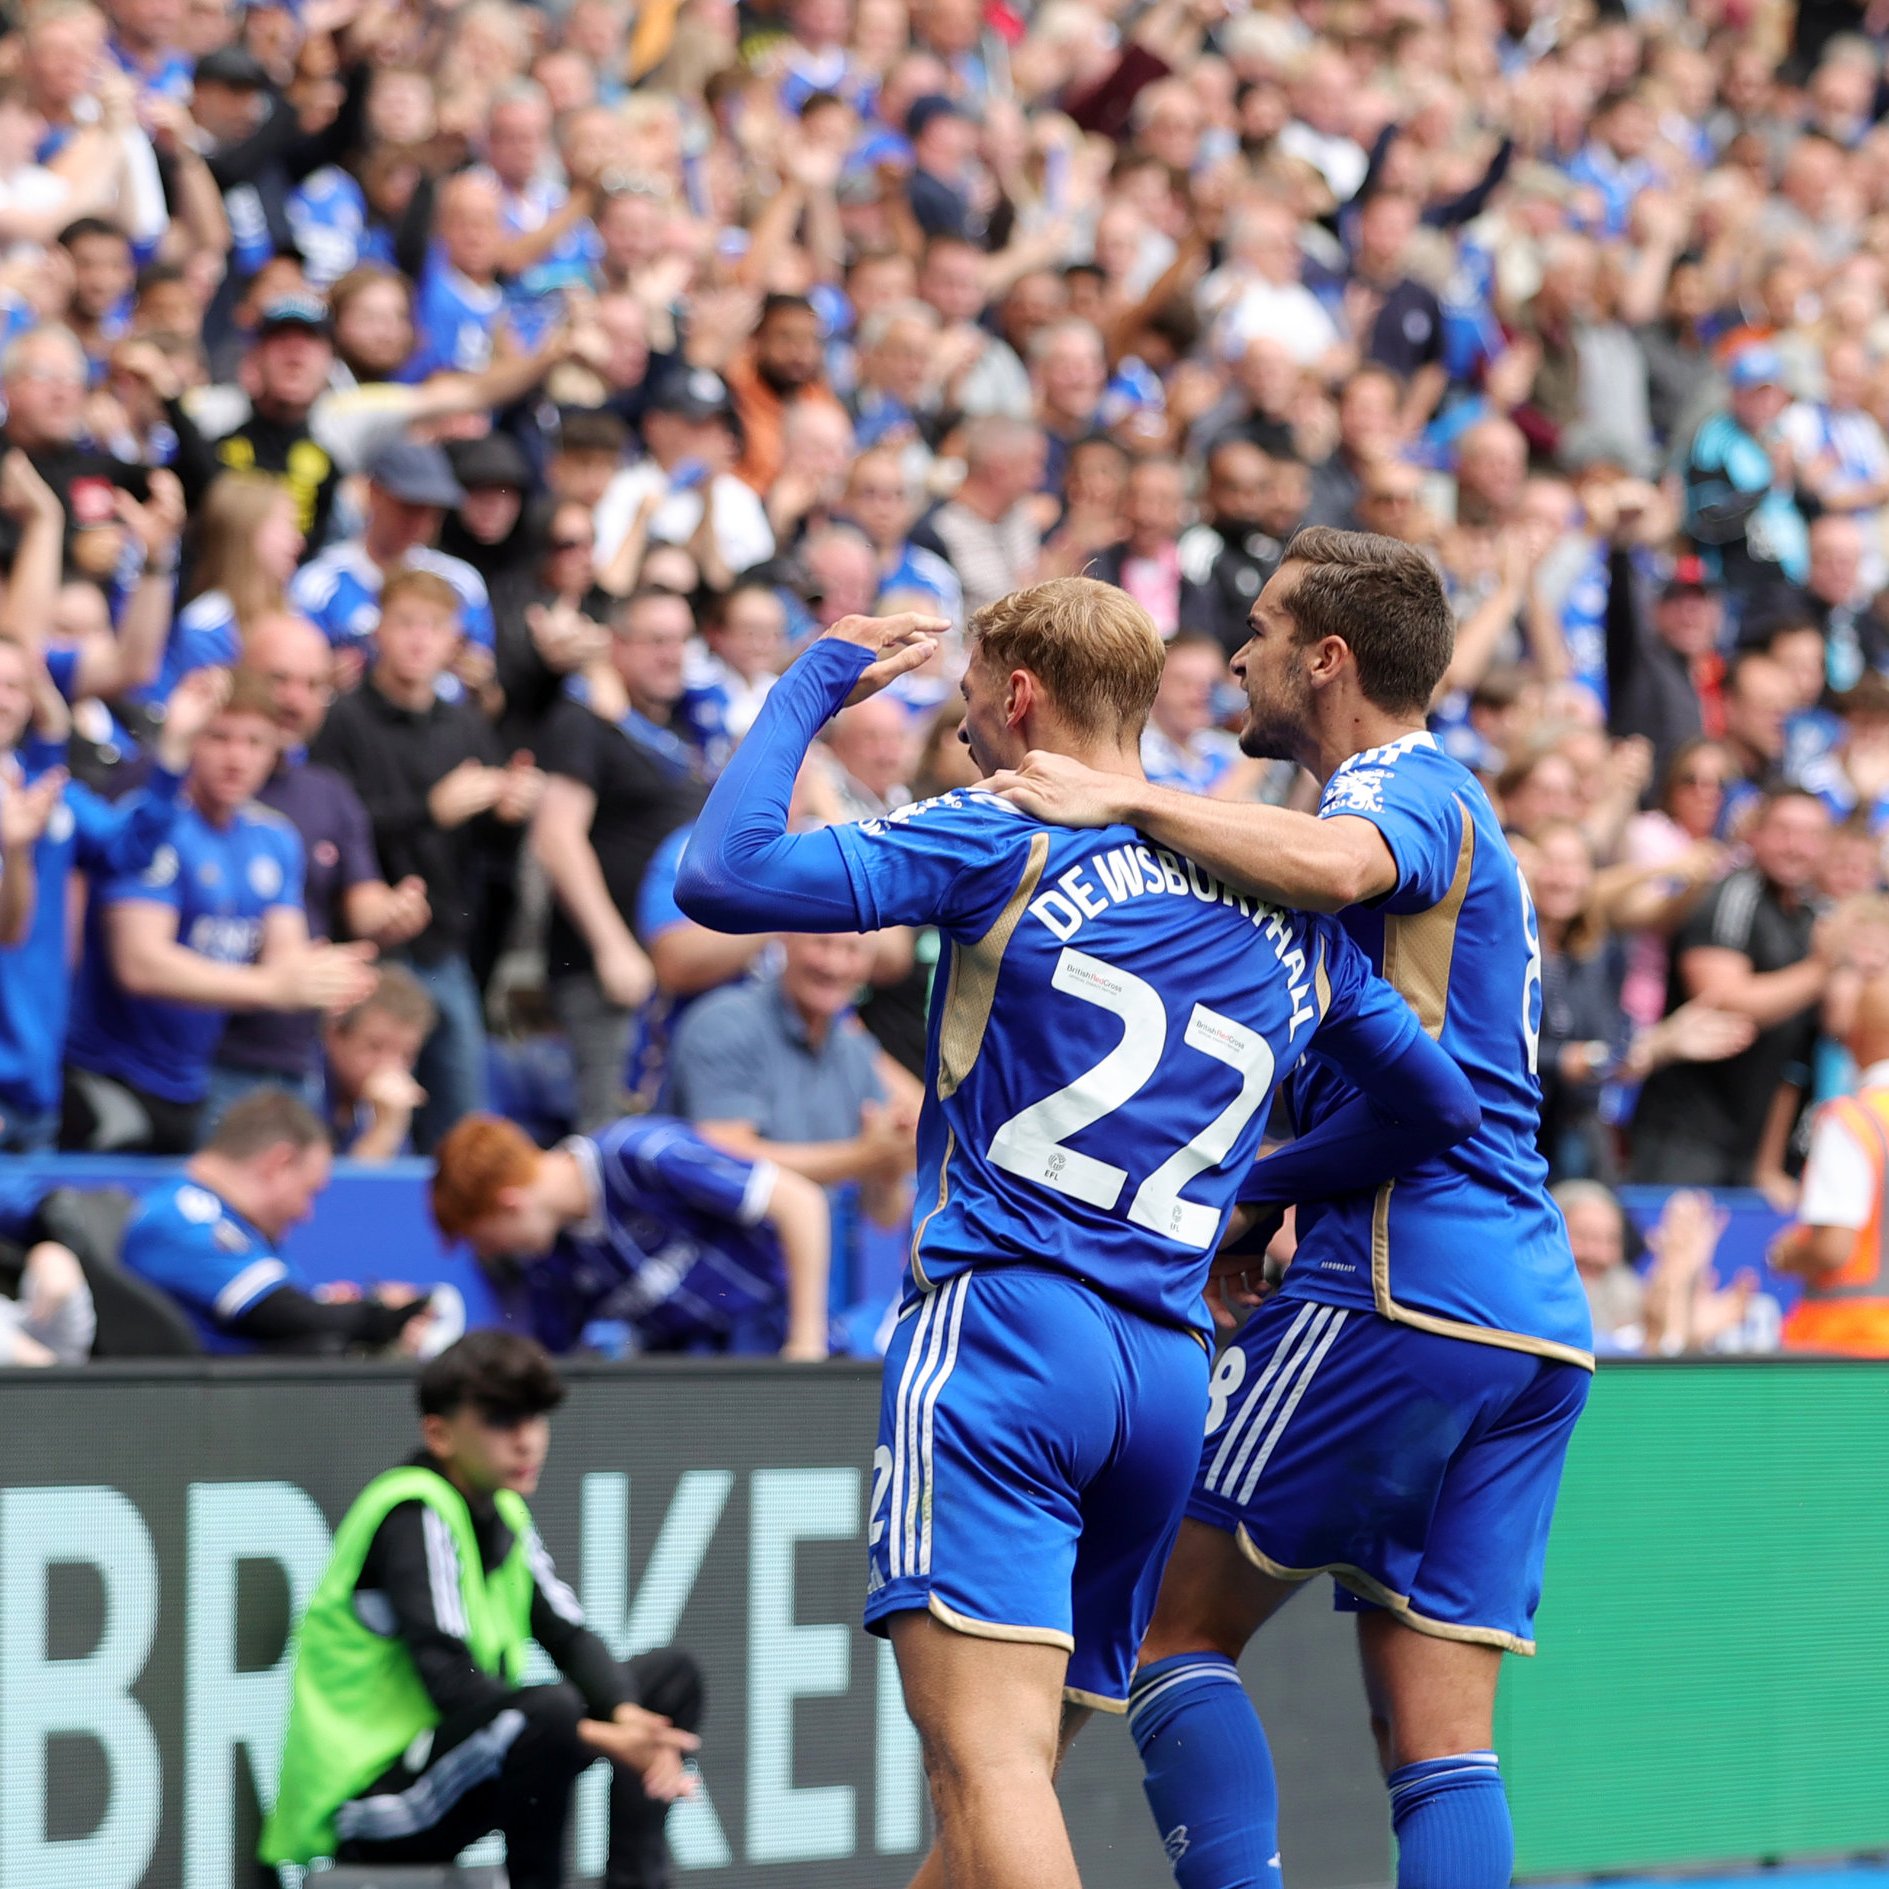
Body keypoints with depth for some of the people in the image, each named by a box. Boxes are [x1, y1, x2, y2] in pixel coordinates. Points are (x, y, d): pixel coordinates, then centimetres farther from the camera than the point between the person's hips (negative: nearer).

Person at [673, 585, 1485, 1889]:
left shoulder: (1008, 840, 0)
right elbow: (1440, 1105, 28)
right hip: (1169, 1374, 7)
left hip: (1004, 1327, -7)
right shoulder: (1286, 917, 19)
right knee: (1005, 1783, 14)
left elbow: (724, 878, -8)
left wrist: (813, 683, 6)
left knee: (987, 1764, -17)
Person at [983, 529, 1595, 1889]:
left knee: (1176, 1620, -1)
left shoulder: (1408, 789, -3)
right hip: (1536, 1318, 9)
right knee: (1441, 1742, 3)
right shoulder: (1450, 812, 27)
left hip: (1399, 1291, -9)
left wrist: (1133, 801, -28)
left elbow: (1334, 864, -30)